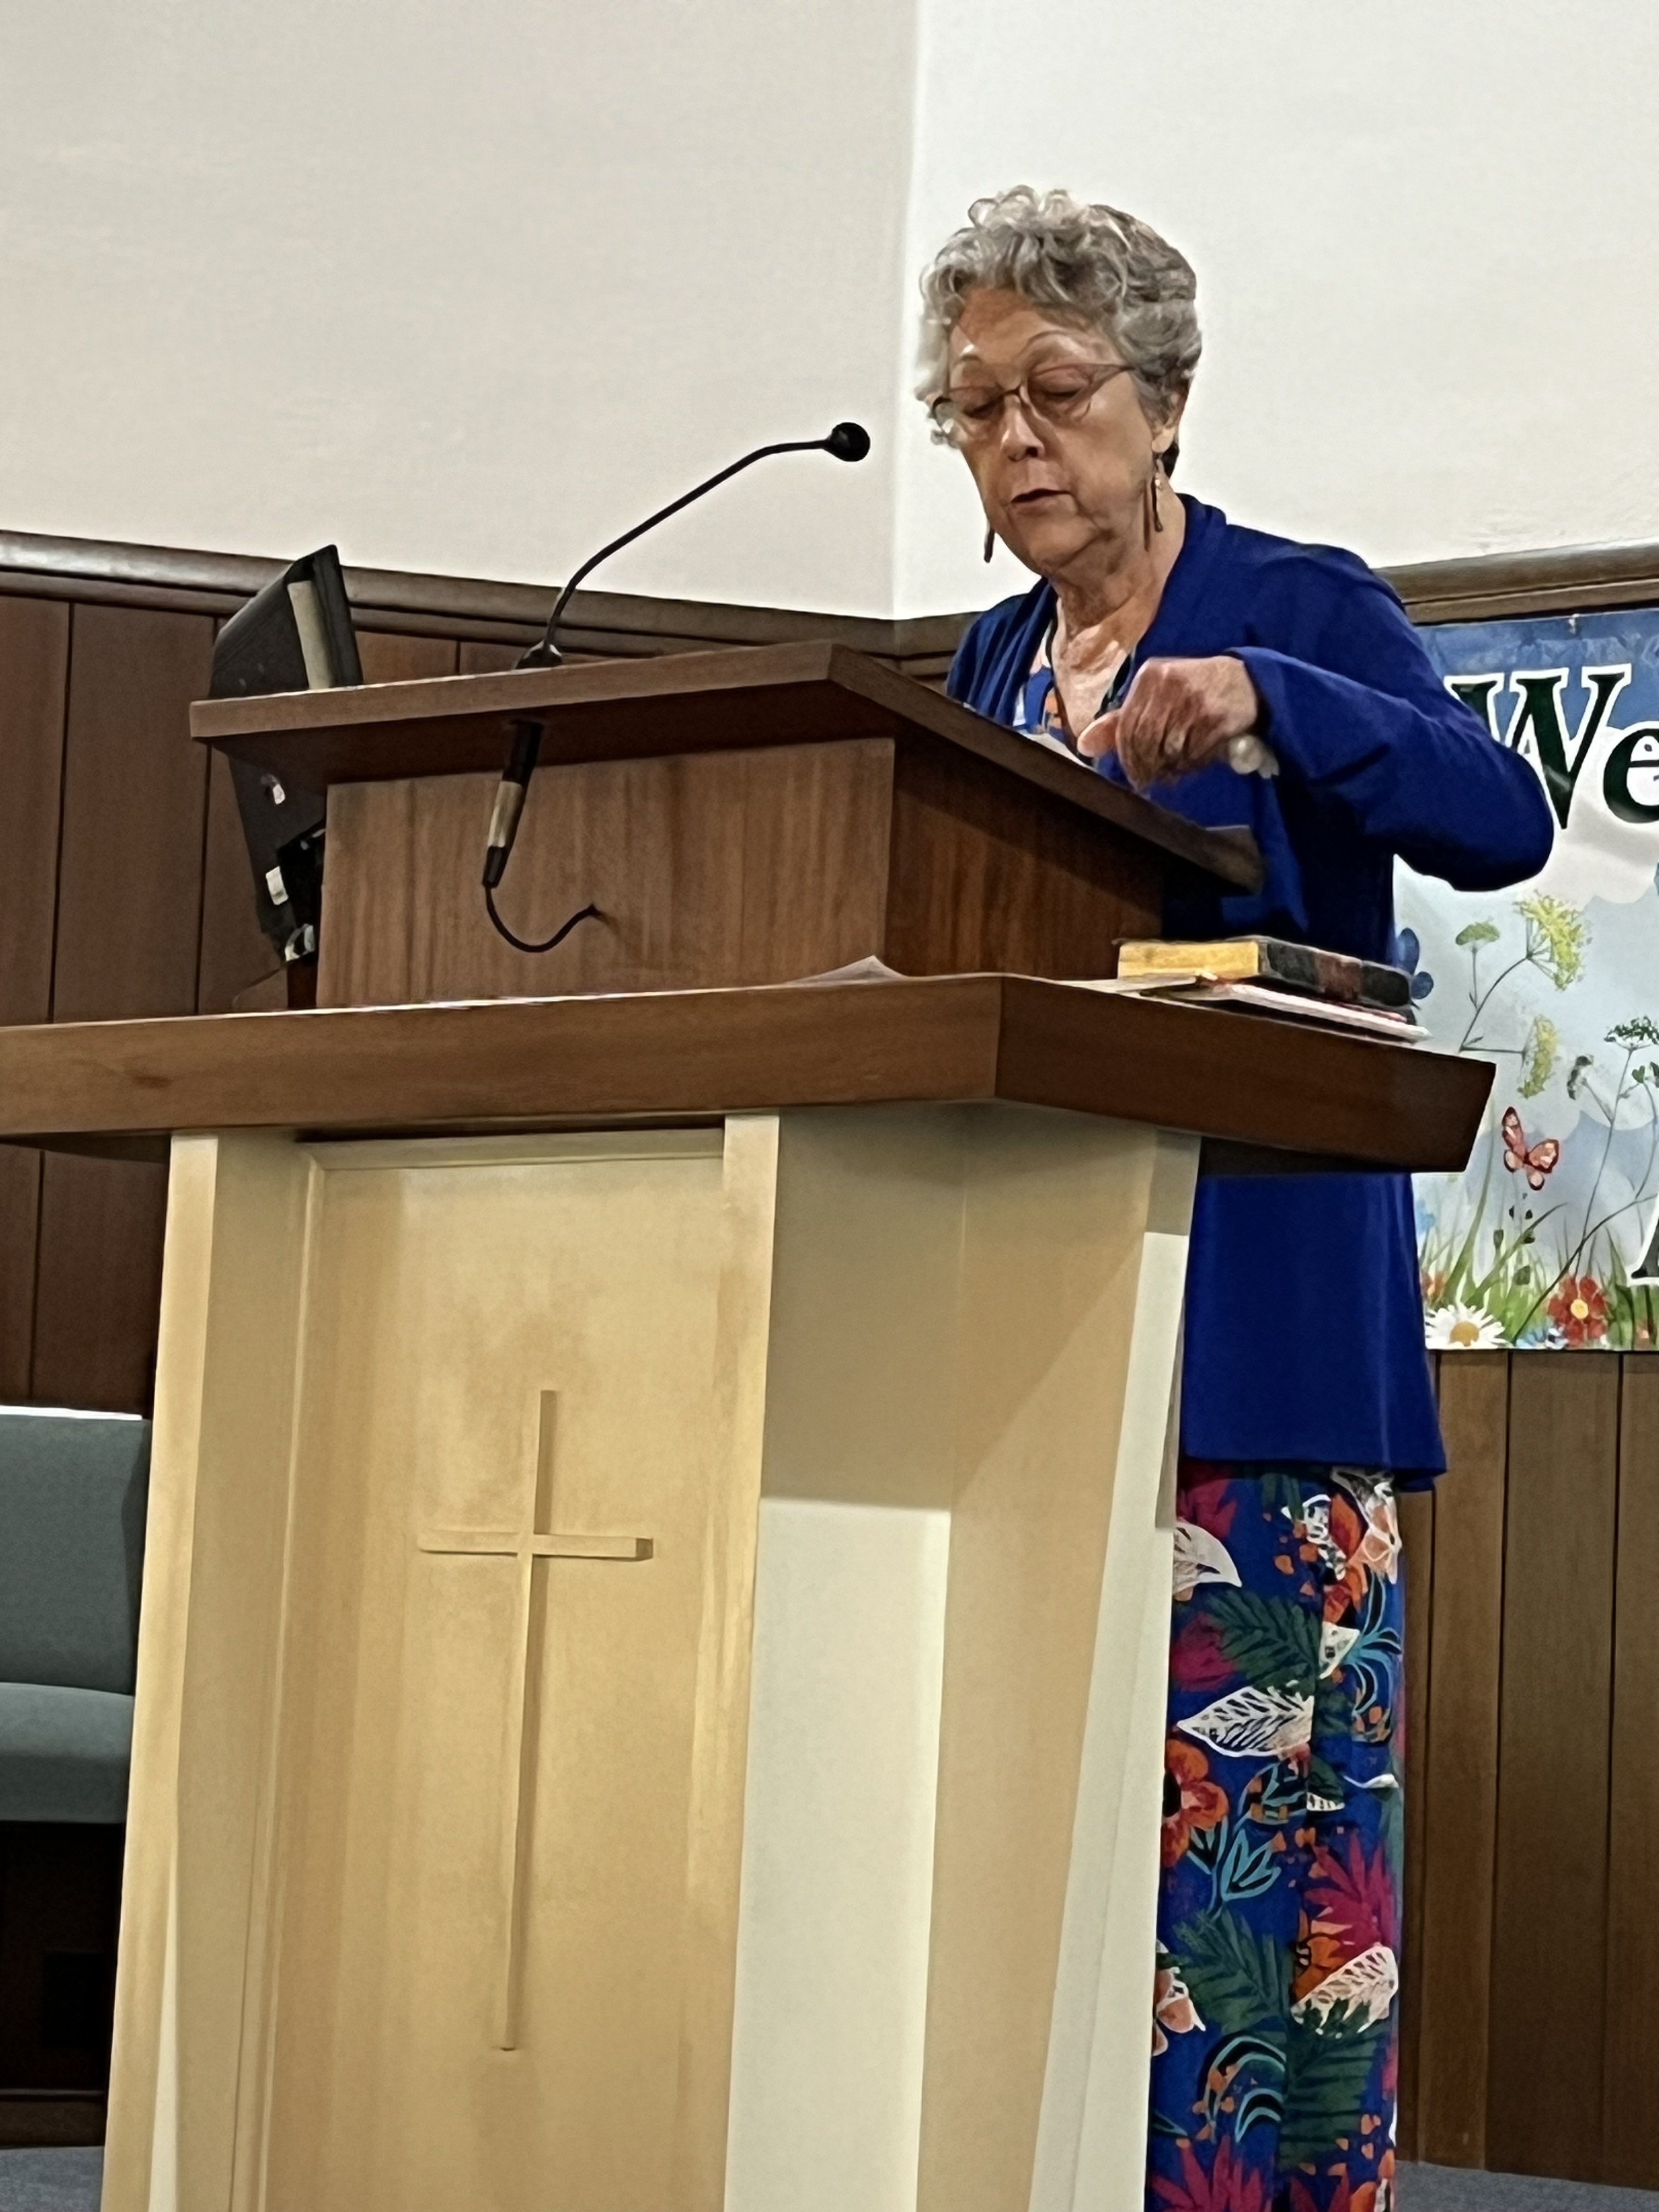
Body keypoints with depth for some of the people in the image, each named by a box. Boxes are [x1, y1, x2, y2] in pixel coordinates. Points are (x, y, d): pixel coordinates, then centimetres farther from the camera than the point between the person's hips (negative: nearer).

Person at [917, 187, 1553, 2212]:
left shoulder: (1300, 609, -2)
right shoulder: (993, 662, 16)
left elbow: (1500, 819, -18)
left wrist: (1262, 705, -32)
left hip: (1248, 1297, -6)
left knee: (1232, 1800, -8)